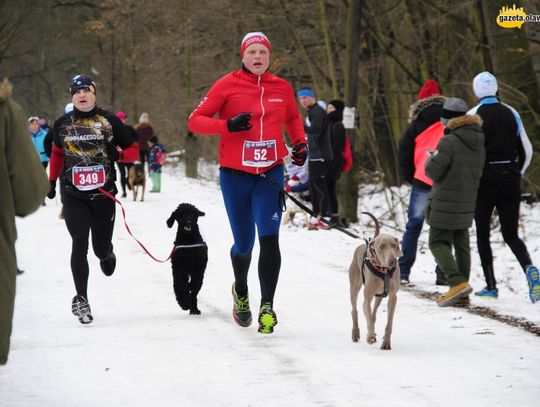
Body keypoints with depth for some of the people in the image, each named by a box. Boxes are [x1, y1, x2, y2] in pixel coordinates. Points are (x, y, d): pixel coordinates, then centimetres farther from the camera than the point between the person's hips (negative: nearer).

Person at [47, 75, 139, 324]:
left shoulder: (110, 121, 2)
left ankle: (107, 254, 41)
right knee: (80, 245, -14)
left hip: (103, 194, 0)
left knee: (101, 249, 3)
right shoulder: (62, 124, 8)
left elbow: (134, 151, 5)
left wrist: (119, 155, -15)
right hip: (74, 196, 0)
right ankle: (81, 298, -9)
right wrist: (52, 181, 20)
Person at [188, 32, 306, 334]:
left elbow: (293, 119, 25)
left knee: (269, 238, -16)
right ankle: (241, 292, 39)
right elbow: (195, 121, -4)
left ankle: (267, 307, -10)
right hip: (235, 175, -1)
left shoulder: (282, 88, 6)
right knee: (244, 244, 8)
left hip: (270, 174, 1)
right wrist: (228, 125, -20)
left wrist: (300, 143, 7)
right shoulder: (228, 85, -4)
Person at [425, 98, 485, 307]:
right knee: (461, 243, 15)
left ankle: (457, 282, -19)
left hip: (446, 203, -7)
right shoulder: (479, 144, 7)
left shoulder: (450, 142, -18)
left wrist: (431, 158, 6)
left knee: (438, 242, -2)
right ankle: (462, 289, 18)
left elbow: (433, 171, -17)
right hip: (467, 203, 7)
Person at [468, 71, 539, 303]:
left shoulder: (474, 115, -5)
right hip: (510, 178, 3)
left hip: (485, 180, -3)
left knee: (483, 234, 10)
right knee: (511, 234, 8)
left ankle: (490, 286, 6)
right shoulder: (511, 113, 7)